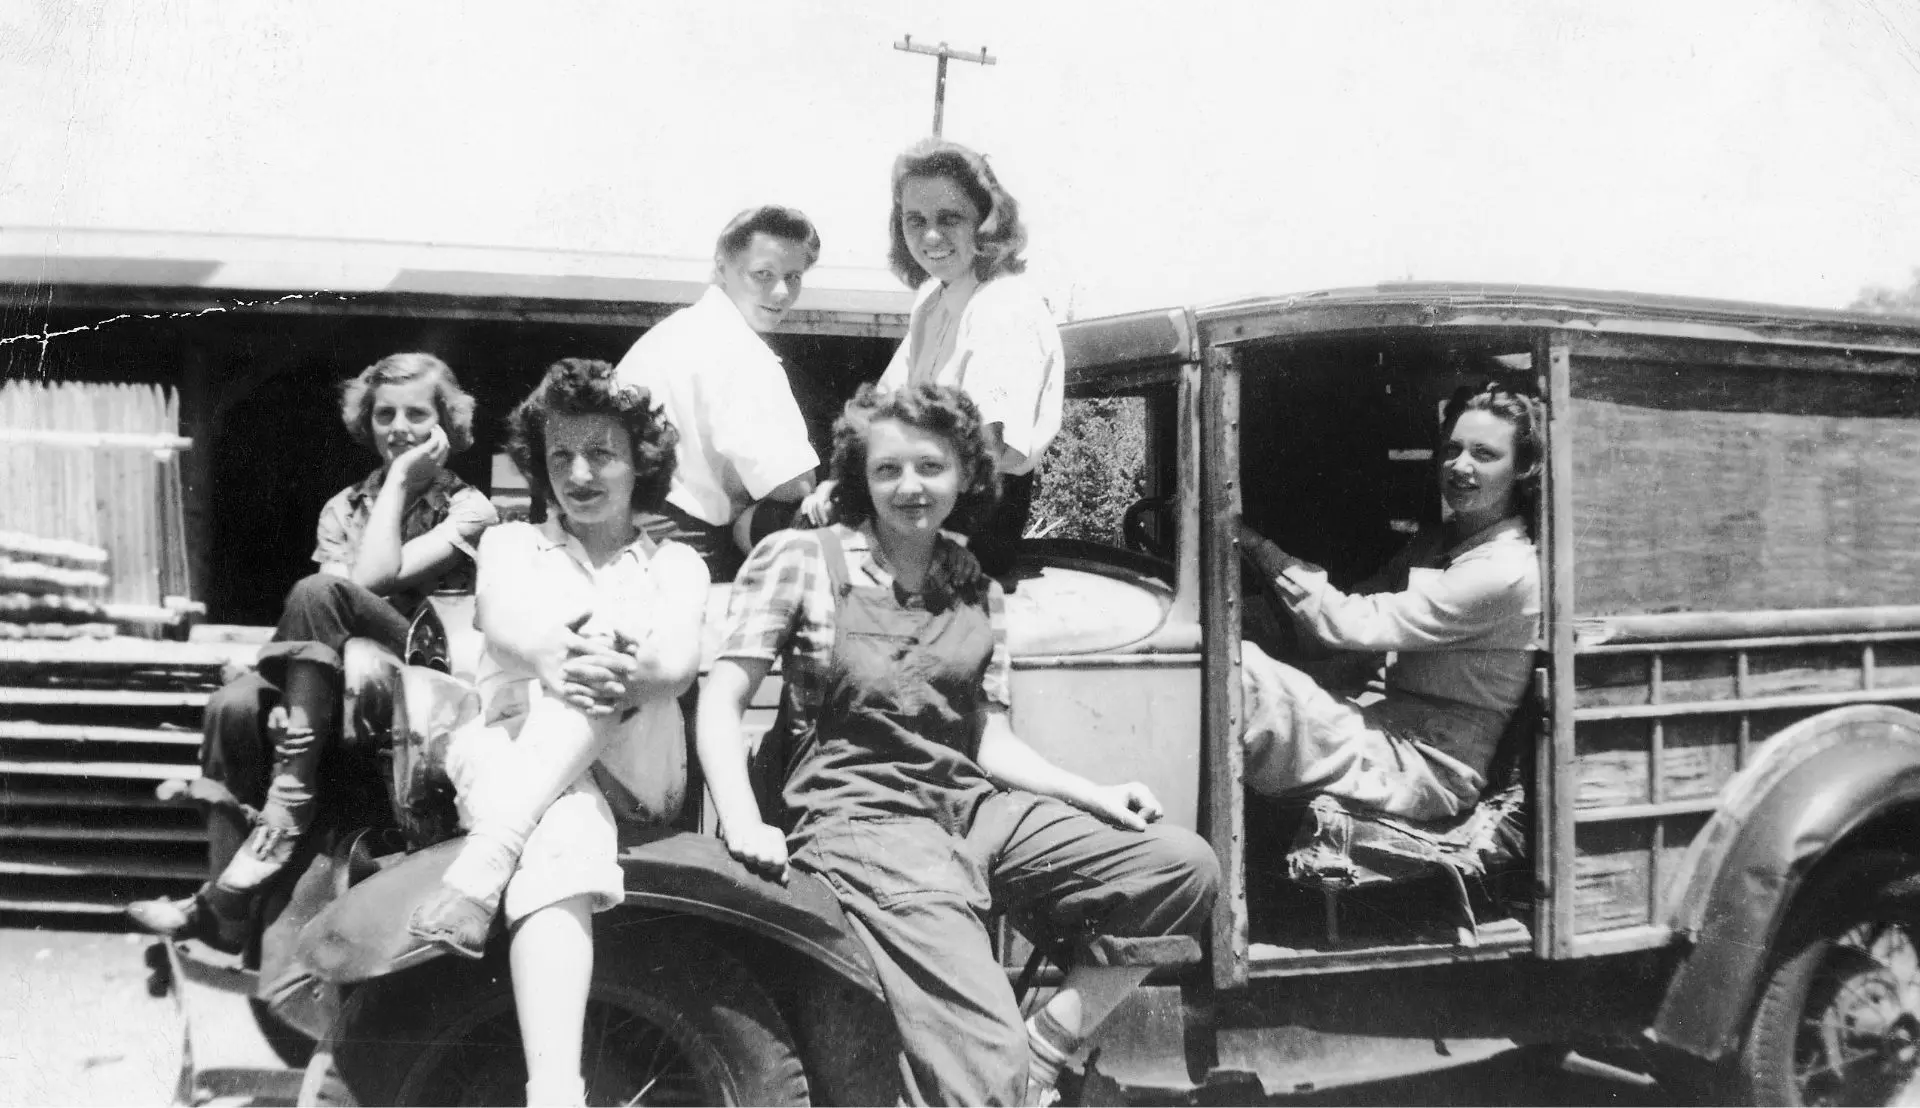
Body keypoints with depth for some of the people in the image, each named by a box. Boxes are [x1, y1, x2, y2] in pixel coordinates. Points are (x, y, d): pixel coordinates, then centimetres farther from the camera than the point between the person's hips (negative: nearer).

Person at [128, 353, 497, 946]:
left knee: (319, 594, -31)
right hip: (339, 678, 4)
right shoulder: (344, 507, 18)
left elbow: (374, 579, -11)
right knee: (233, 705, -29)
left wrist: (401, 481, -4)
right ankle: (230, 912, -27)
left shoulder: (469, 509, 4)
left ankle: (284, 819, -32)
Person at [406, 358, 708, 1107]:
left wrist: (610, 660, -27)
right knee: (564, 842, -38)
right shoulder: (510, 544, 21)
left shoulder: (676, 564, 19)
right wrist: (555, 660, -30)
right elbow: (503, 622, -6)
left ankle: (482, 865, -47)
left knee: (597, 639, -32)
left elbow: (679, 662, -5)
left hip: (633, 766, 1)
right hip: (512, 751, 0)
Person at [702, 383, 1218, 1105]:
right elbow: (721, 701, -1)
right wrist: (742, 824, -16)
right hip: (862, 818, -6)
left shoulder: (979, 594, 16)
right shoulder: (802, 559, 2)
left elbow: (991, 742, 15)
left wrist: (1093, 795, 1)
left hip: (970, 804, 6)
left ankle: (1044, 1049, -1)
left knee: (1186, 868, -8)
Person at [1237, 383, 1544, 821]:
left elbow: (1354, 625, -16)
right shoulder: (1434, 543, 16)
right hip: (1392, 734, 8)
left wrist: (1257, 545, -16)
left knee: (1241, 669, -27)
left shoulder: (1506, 571, -13)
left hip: (1427, 771, -8)